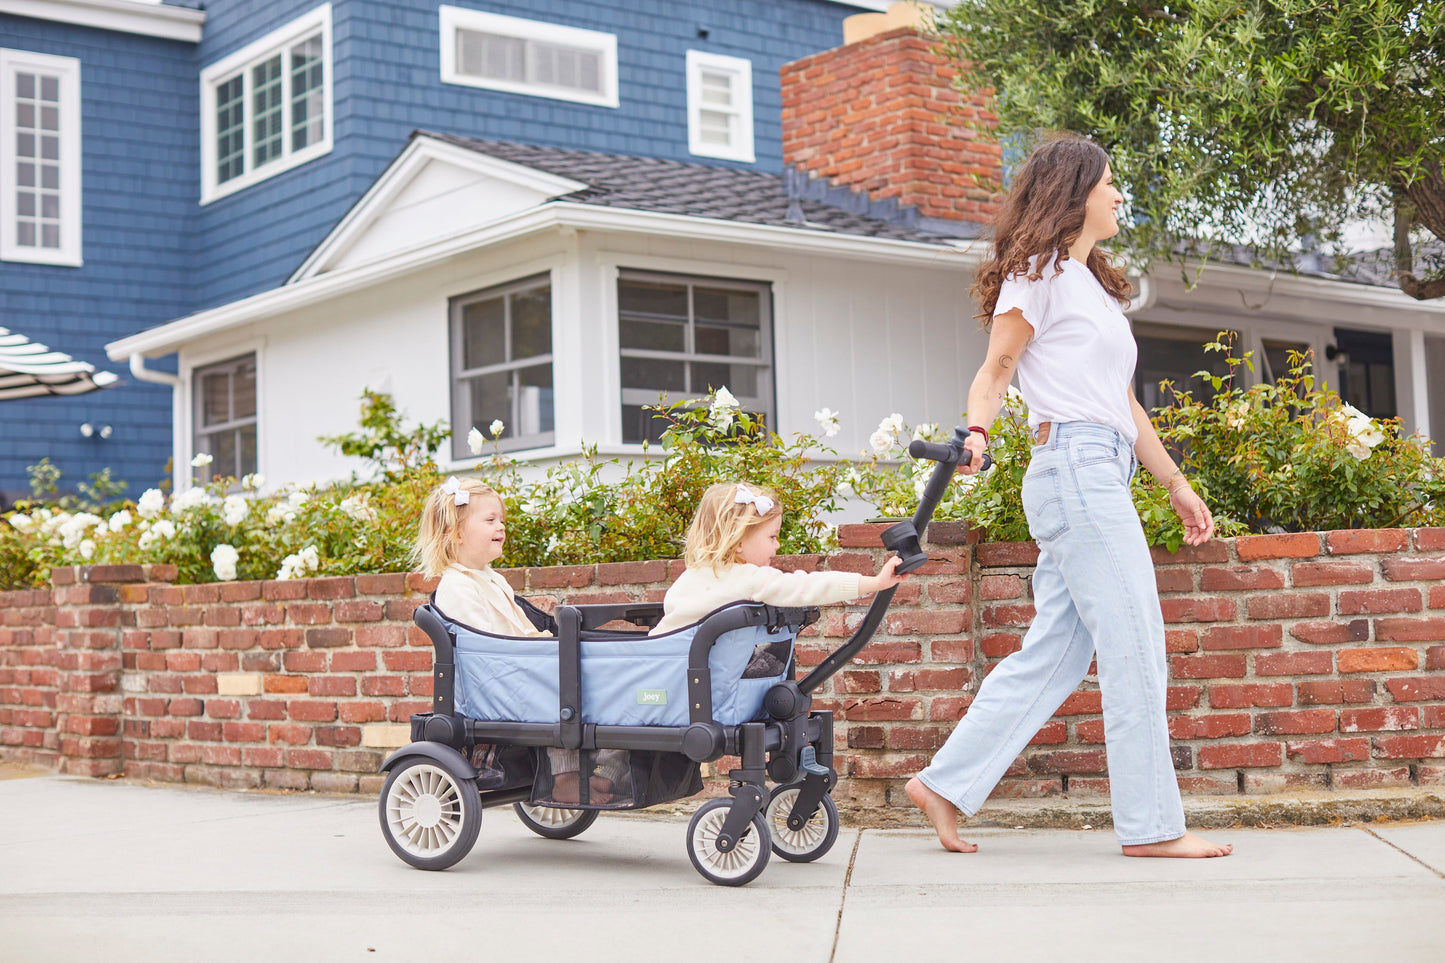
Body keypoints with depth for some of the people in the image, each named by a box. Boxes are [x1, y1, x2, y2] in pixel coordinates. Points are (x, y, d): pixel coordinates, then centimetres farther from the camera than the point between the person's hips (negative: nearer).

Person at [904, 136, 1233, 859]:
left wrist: (1176, 483, 24)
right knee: (1134, 649, -7)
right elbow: (994, 371, -5)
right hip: (1075, 467, -9)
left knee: (1053, 652, 6)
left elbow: (1123, 401, 27)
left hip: (1101, 478, 9)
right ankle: (1151, 825, -1)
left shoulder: (1094, 285, 26)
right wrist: (976, 431, -25)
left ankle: (945, 785, 9)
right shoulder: (1039, 273, 0)